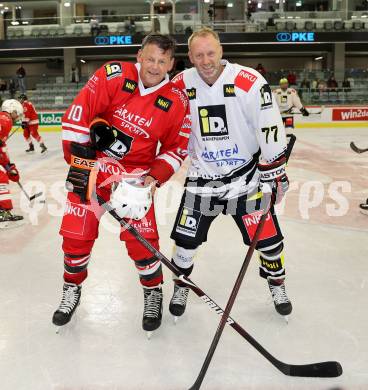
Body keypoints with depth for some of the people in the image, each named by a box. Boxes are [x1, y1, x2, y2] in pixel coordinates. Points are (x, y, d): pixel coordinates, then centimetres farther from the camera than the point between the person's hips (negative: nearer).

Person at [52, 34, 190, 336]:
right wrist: (77, 159, -14)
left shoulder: (177, 102, -7)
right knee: (76, 234, 5)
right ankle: (72, 289, 32)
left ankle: (153, 292, 23)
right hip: (91, 166, 0)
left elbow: (176, 149, 1)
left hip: (136, 174, 0)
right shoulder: (113, 76, -13)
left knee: (142, 239, -5)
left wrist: (155, 177, -14)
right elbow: (78, 112, -13)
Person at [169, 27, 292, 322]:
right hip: (202, 177, 2)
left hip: (246, 175, -2)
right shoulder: (181, 86, -7)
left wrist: (273, 175, -10)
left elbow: (270, 129, -13)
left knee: (267, 235, 6)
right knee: (186, 237, 5)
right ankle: (181, 284, 33)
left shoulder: (250, 82, -18)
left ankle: (276, 282, 35)